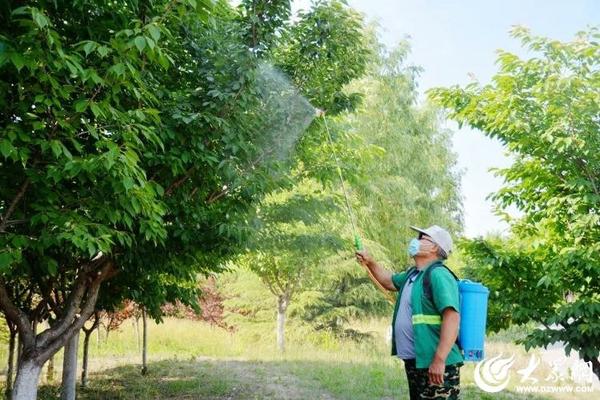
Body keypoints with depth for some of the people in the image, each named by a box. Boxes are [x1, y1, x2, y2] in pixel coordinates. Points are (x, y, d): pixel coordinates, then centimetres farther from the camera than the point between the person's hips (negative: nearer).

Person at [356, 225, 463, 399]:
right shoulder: (412, 274, 14)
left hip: (434, 365, -10)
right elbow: (390, 281, 36)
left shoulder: (438, 275, -17)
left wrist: (439, 360, -31)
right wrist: (370, 263, 21)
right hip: (414, 362, 10)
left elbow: (452, 317, -26)